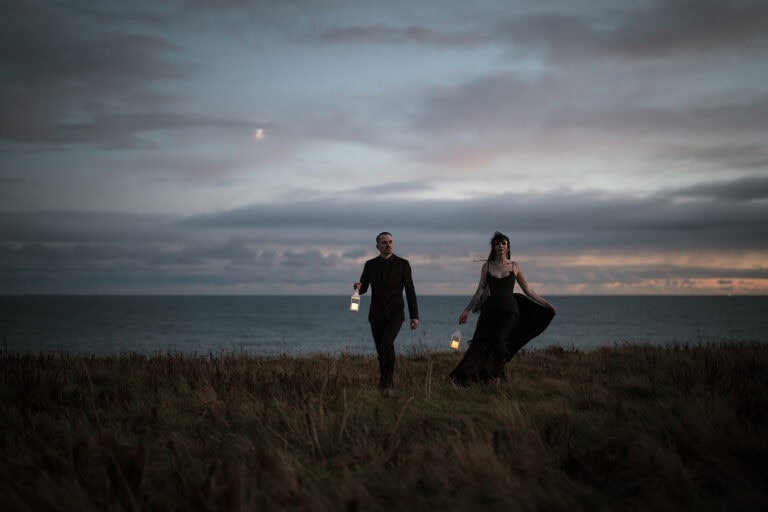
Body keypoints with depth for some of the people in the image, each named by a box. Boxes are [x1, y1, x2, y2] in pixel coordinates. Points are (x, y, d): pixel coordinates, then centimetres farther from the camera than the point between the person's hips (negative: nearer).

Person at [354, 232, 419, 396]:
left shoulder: (403, 264, -3)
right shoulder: (370, 265, 3)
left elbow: (410, 291, -2)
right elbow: (363, 289, 5)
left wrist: (414, 316, -6)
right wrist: (358, 286, -20)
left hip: (395, 313, -3)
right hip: (376, 314, 3)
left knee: (387, 344, -25)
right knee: (381, 351, 8)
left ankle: (386, 383, -13)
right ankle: (388, 380, 32)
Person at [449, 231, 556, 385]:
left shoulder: (515, 266, 7)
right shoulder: (487, 266, 8)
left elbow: (528, 290, 10)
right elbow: (480, 291, 10)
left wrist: (547, 304, 7)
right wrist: (467, 310, 5)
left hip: (509, 310, -1)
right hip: (491, 310, 1)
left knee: (500, 339, -21)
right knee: (480, 342, -9)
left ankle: (498, 375, -4)